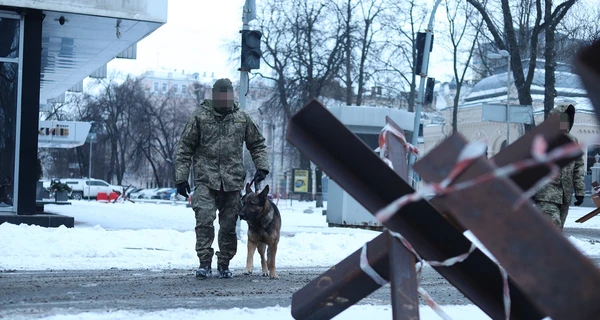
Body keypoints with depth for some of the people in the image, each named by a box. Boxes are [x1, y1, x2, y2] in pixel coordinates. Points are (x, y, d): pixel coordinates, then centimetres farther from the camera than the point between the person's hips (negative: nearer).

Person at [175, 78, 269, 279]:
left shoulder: (242, 118, 10)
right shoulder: (200, 116, 2)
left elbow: (257, 144, 20)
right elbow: (185, 149, 3)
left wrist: (262, 167, 6)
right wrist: (181, 178, -1)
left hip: (233, 181, 3)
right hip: (206, 180, -3)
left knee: (229, 226, 6)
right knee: (204, 220, -16)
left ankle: (224, 265, 19)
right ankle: (205, 264, -10)